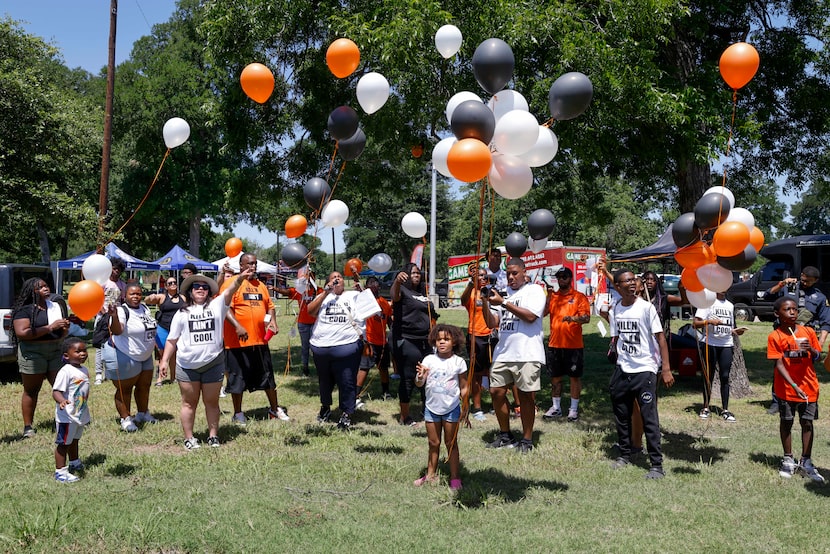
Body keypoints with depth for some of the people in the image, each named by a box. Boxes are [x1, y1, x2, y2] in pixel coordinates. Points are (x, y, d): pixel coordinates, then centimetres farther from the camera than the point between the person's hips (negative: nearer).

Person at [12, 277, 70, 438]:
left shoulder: (56, 305, 10)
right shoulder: (25, 309, -7)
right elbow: (21, 333, -19)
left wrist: (65, 327, -5)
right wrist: (50, 328, -21)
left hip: (56, 351, 4)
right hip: (32, 353, -4)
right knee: (31, 391, 6)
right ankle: (28, 427, 15)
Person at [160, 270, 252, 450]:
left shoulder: (217, 306, 3)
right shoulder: (182, 313, 7)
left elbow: (230, 290, -14)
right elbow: (172, 339, 8)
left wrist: (240, 278, -32)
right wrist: (164, 360, 0)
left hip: (213, 364, 0)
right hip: (187, 366, 0)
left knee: (212, 402, 11)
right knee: (189, 403, 9)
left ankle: (213, 436, 22)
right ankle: (189, 438, 19)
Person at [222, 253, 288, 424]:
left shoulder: (260, 285, 15)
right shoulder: (232, 283, -7)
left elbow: (269, 306, 20)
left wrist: (273, 321, 1)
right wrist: (237, 327, -28)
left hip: (260, 340, 6)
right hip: (238, 341, -6)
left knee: (268, 376, 13)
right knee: (238, 378, 5)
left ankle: (274, 409, 26)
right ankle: (238, 413, 19)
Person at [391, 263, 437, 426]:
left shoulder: (423, 293, 18)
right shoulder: (402, 290, -5)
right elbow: (395, 294, -31)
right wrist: (397, 281, -52)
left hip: (424, 341, 7)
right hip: (406, 341, -7)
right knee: (407, 379, -3)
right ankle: (404, 416, 7)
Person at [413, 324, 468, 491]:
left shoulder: (459, 362, -6)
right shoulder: (428, 360, -4)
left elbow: (463, 387, 0)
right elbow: (419, 384, -7)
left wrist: (465, 408, -4)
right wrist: (421, 376, -29)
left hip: (451, 408, -2)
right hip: (431, 407, 2)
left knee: (451, 444, 7)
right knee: (433, 444, 13)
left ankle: (455, 477, 14)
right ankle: (431, 474, 23)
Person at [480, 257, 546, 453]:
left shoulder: (534, 290, -1)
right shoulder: (504, 293, 15)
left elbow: (530, 316, -17)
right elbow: (492, 323, 12)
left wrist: (503, 303, -17)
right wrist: (485, 305, -5)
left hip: (527, 354, -6)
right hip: (503, 352, 6)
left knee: (526, 395, 2)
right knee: (497, 392, 6)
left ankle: (527, 439, 14)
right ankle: (505, 435, 23)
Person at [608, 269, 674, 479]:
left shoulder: (646, 307, -9)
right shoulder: (615, 310, 6)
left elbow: (660, 338, -10)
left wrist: (666, 369, -14)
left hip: (644, 370, -5)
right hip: (622, 370, 5)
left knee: (649, 418, -4)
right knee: (621, 416, 13)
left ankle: (657, 465, 3)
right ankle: (624, 454, 30)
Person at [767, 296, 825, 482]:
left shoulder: (808, 332, 0)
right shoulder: (775, 336, -9)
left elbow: (817, 358, 6)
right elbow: (779, 364, -12)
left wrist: (811, 349, -17)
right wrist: (795, 386, -20)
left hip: (809, 386, 2)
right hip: (786, 388, -2)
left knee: (807, 423, 6)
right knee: (786, 422, 9)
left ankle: (806, 462, 18)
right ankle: (788, 460, 23)